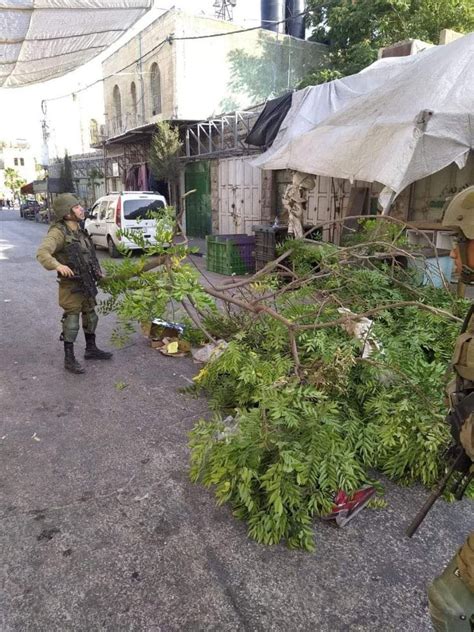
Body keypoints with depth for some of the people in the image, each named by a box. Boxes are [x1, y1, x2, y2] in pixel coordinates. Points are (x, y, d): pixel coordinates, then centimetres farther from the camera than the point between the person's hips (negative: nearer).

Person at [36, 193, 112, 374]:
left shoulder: (80, 231, 9)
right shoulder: (58, 232, -18)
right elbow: (42, 253, -32)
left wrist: (97, 271, 15)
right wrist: (57, 265, -48)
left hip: (87, 283, 8)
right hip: (71, 285, -8)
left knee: (90, 316, 18)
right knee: (72, 320, -2)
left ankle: (91, 349, 34)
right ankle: (69, 359, 9)